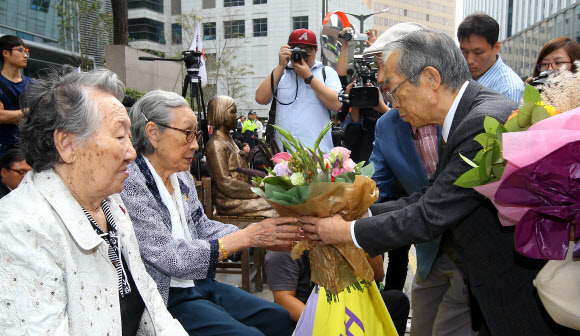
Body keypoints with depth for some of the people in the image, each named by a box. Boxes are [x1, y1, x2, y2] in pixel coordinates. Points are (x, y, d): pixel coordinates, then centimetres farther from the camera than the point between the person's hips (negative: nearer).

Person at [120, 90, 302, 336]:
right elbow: (171, 259, -24)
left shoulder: (182, 177, 7)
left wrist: (264, 236, -5)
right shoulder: (130, 185, -21)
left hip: (200, 283, 8)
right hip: (167, 297, -8)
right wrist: (247, 237, -23)